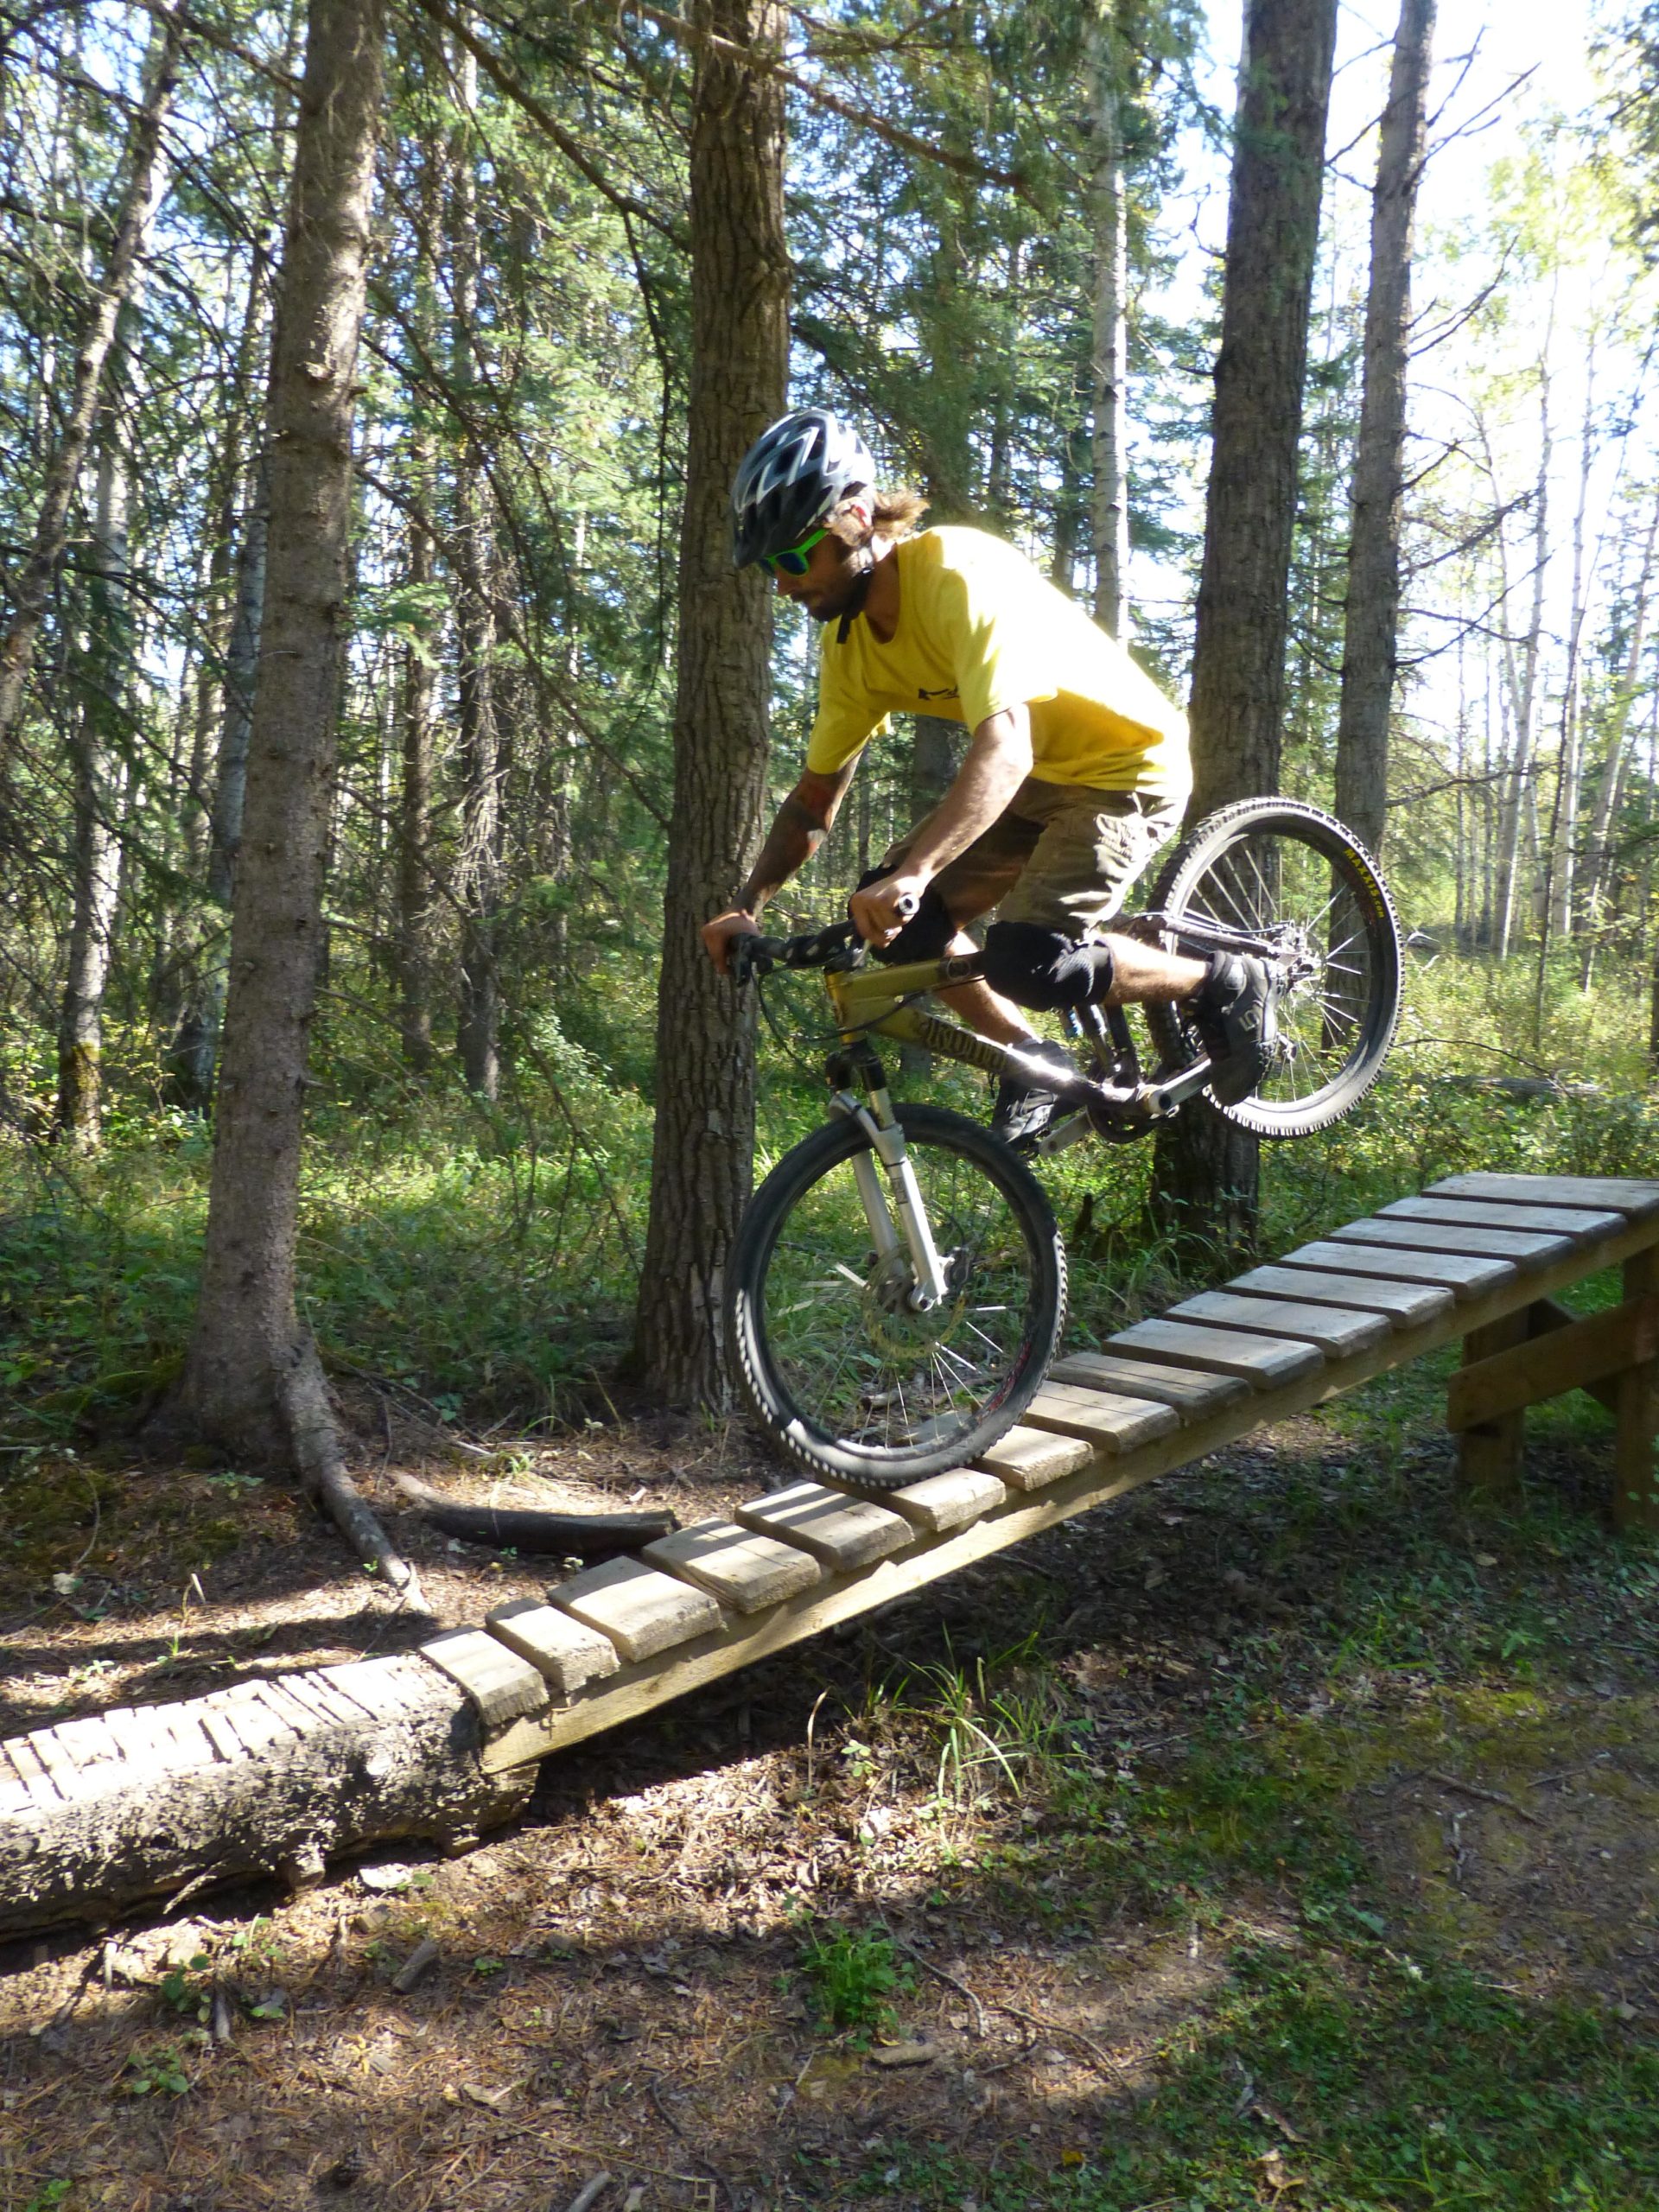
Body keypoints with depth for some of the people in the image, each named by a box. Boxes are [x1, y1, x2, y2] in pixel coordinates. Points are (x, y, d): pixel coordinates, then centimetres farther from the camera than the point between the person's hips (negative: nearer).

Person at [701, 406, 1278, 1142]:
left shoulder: (961, 575, -29)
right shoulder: (851, 640, -4)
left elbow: (1005, 746, -42)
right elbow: (816, 797, 3)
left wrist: (912, 874, -53)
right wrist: (746, 905, -9)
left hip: (1128, 767, -8)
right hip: (1037, 778, 8)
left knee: (1024, 959, -25)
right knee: (897, 921, -6)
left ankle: (1222, 984, -1)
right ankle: (1033, 1060, 11)